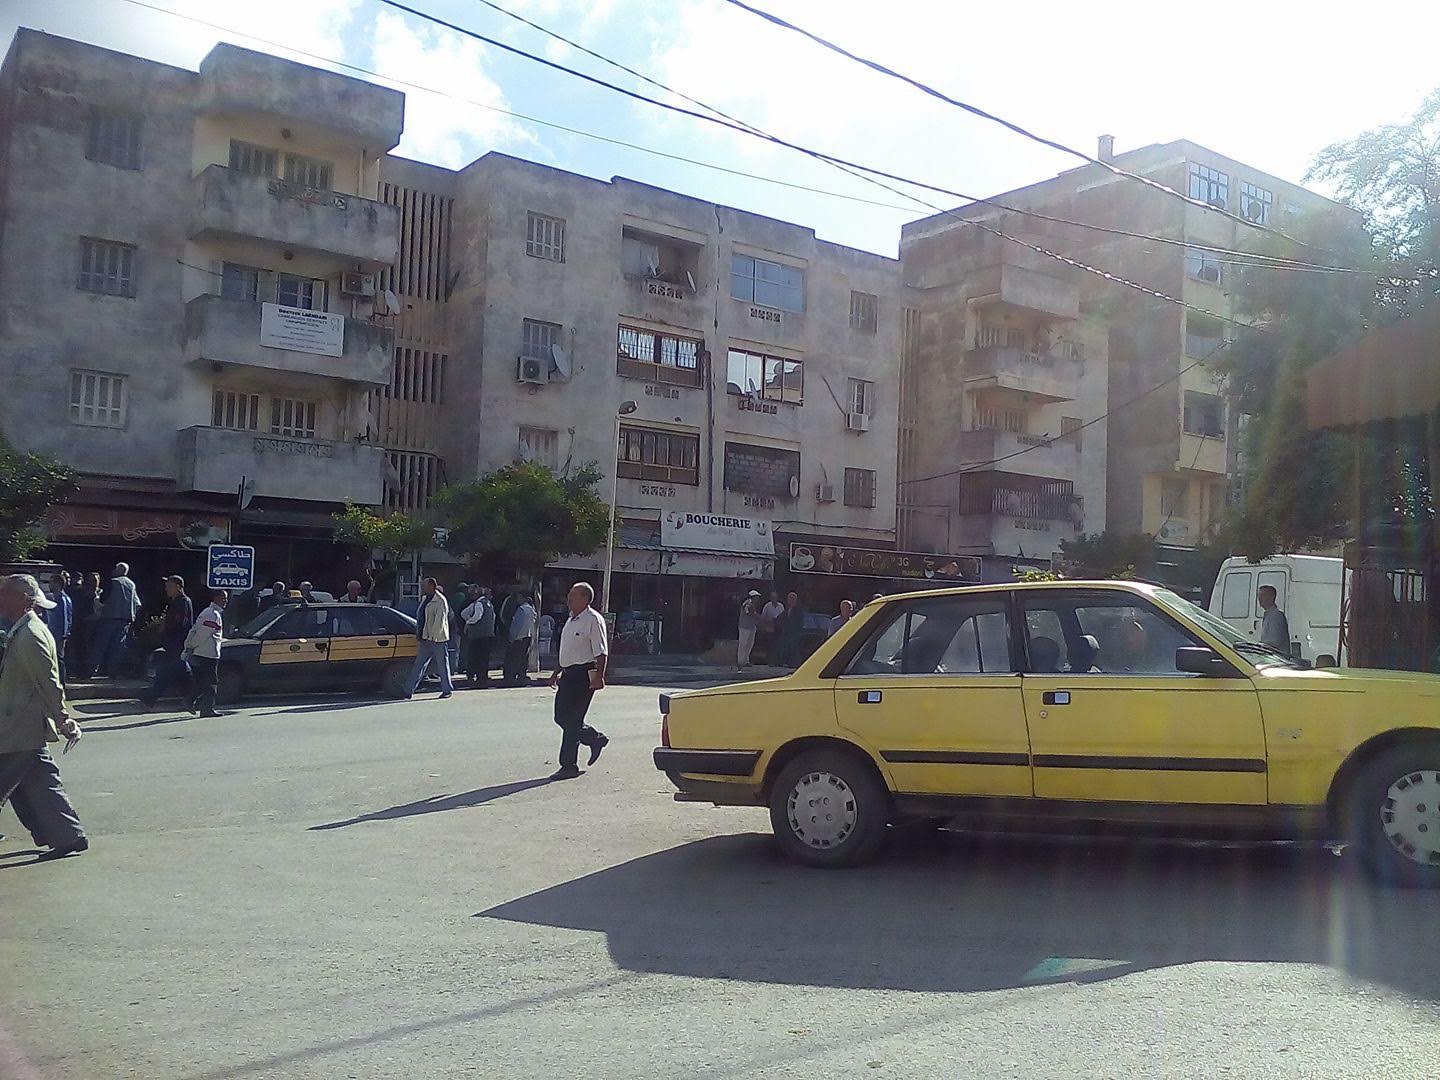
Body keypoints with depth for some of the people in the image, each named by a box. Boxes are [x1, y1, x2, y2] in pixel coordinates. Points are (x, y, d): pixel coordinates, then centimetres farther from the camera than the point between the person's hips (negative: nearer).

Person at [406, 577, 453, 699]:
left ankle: (447, 690, 12)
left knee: (442, 665, 1)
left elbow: (439, 621, -18)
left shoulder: (440, 601, -13)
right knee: (419, 665, 6)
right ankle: (411, 690, 6)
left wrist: (432, 636, -19)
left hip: (438, 639, -8)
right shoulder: (424, 599, 14)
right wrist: (419, 636, 15)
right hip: (426, 639, 8)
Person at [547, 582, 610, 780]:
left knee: (571, 720, -8)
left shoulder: (593, 620, -12)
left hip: (584, 674, -10)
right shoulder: (571, 619, 17)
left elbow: (601, 653, -17)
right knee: (561, 717, 10)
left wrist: (599, 677, -24)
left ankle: (569, 766, 7)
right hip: (569, 674, 10)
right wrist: (557, 672, 24)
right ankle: (595, 739, 26)